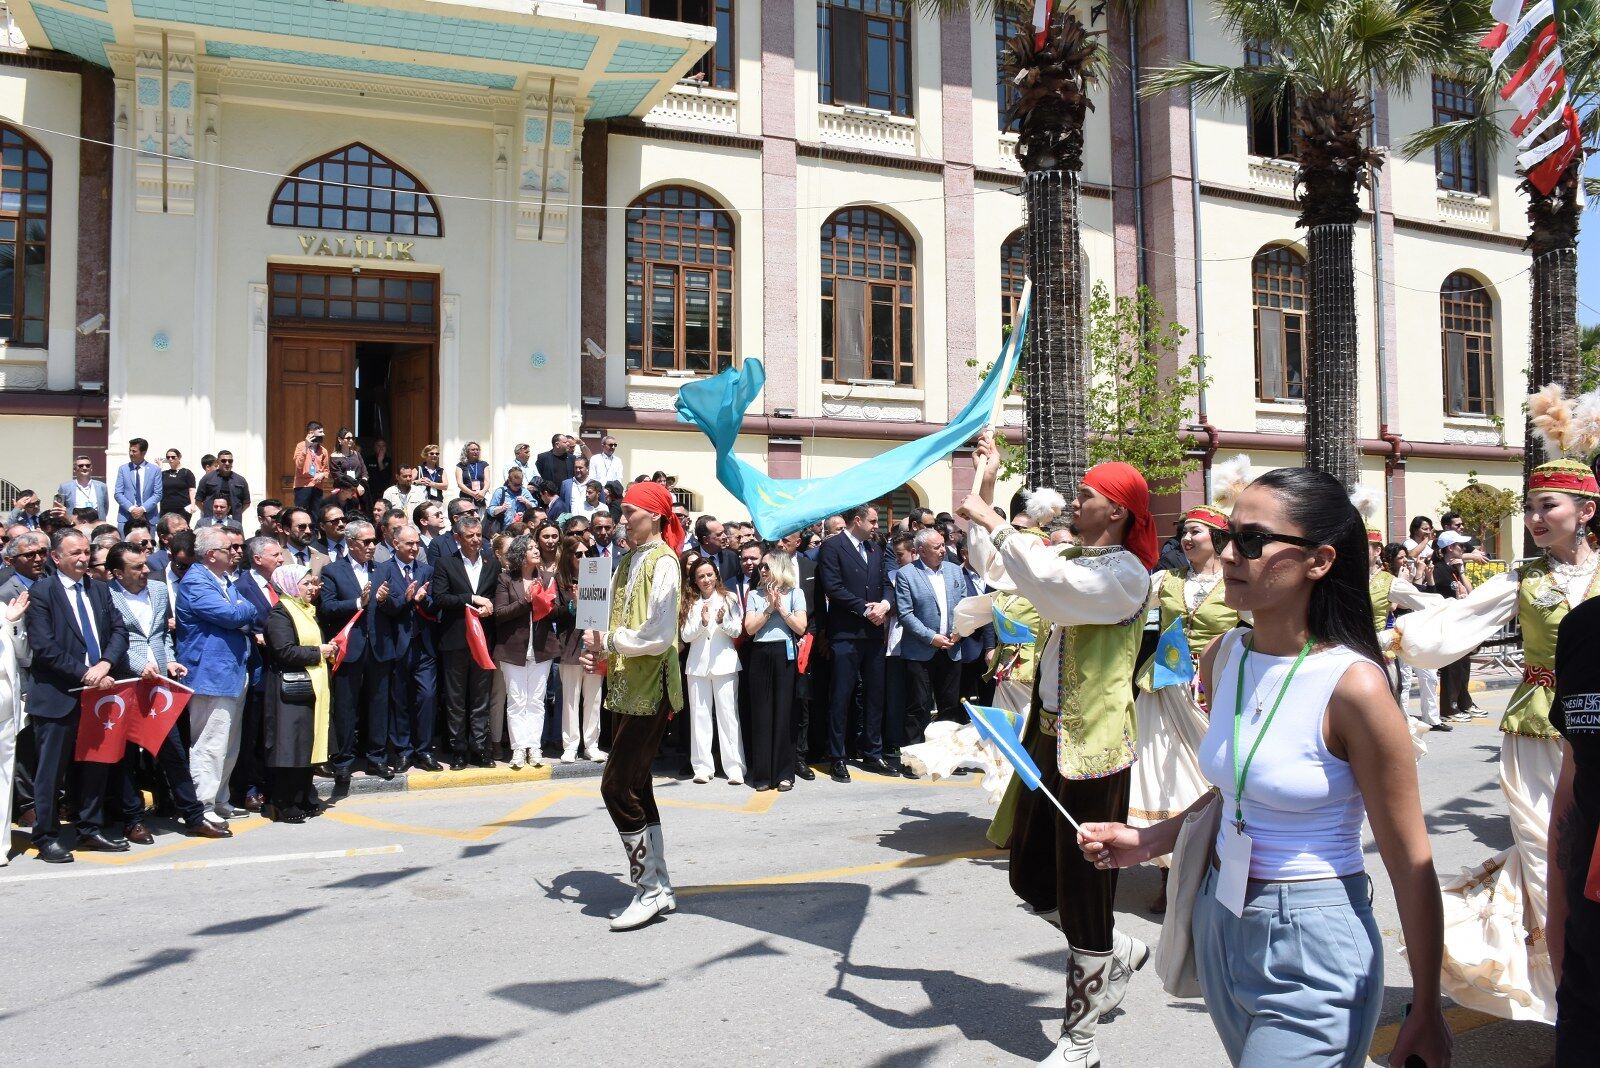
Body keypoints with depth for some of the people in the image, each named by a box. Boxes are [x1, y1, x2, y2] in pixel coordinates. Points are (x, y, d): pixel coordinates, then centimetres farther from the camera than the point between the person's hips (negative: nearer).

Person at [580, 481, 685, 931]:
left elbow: (659, 635, -20)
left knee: (617, 788, -9)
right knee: (637, 790, 12)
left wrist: (609, 643, -11)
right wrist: (600, 652, 1)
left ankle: (649, 889, 3)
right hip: (626, 689, 9)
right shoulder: (629, 562, 15)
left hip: (649, 689, -9)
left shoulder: (661, 561, -11)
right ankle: (658, 888, 22)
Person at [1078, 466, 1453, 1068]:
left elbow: (1410, 864, -14)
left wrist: (1426, 1009, -7)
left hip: (1312, 950, -7)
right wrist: (1147, 841, 2)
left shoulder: (1352, 685, -21)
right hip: (1220, 922, 7)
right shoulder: (1224, 657, -1)